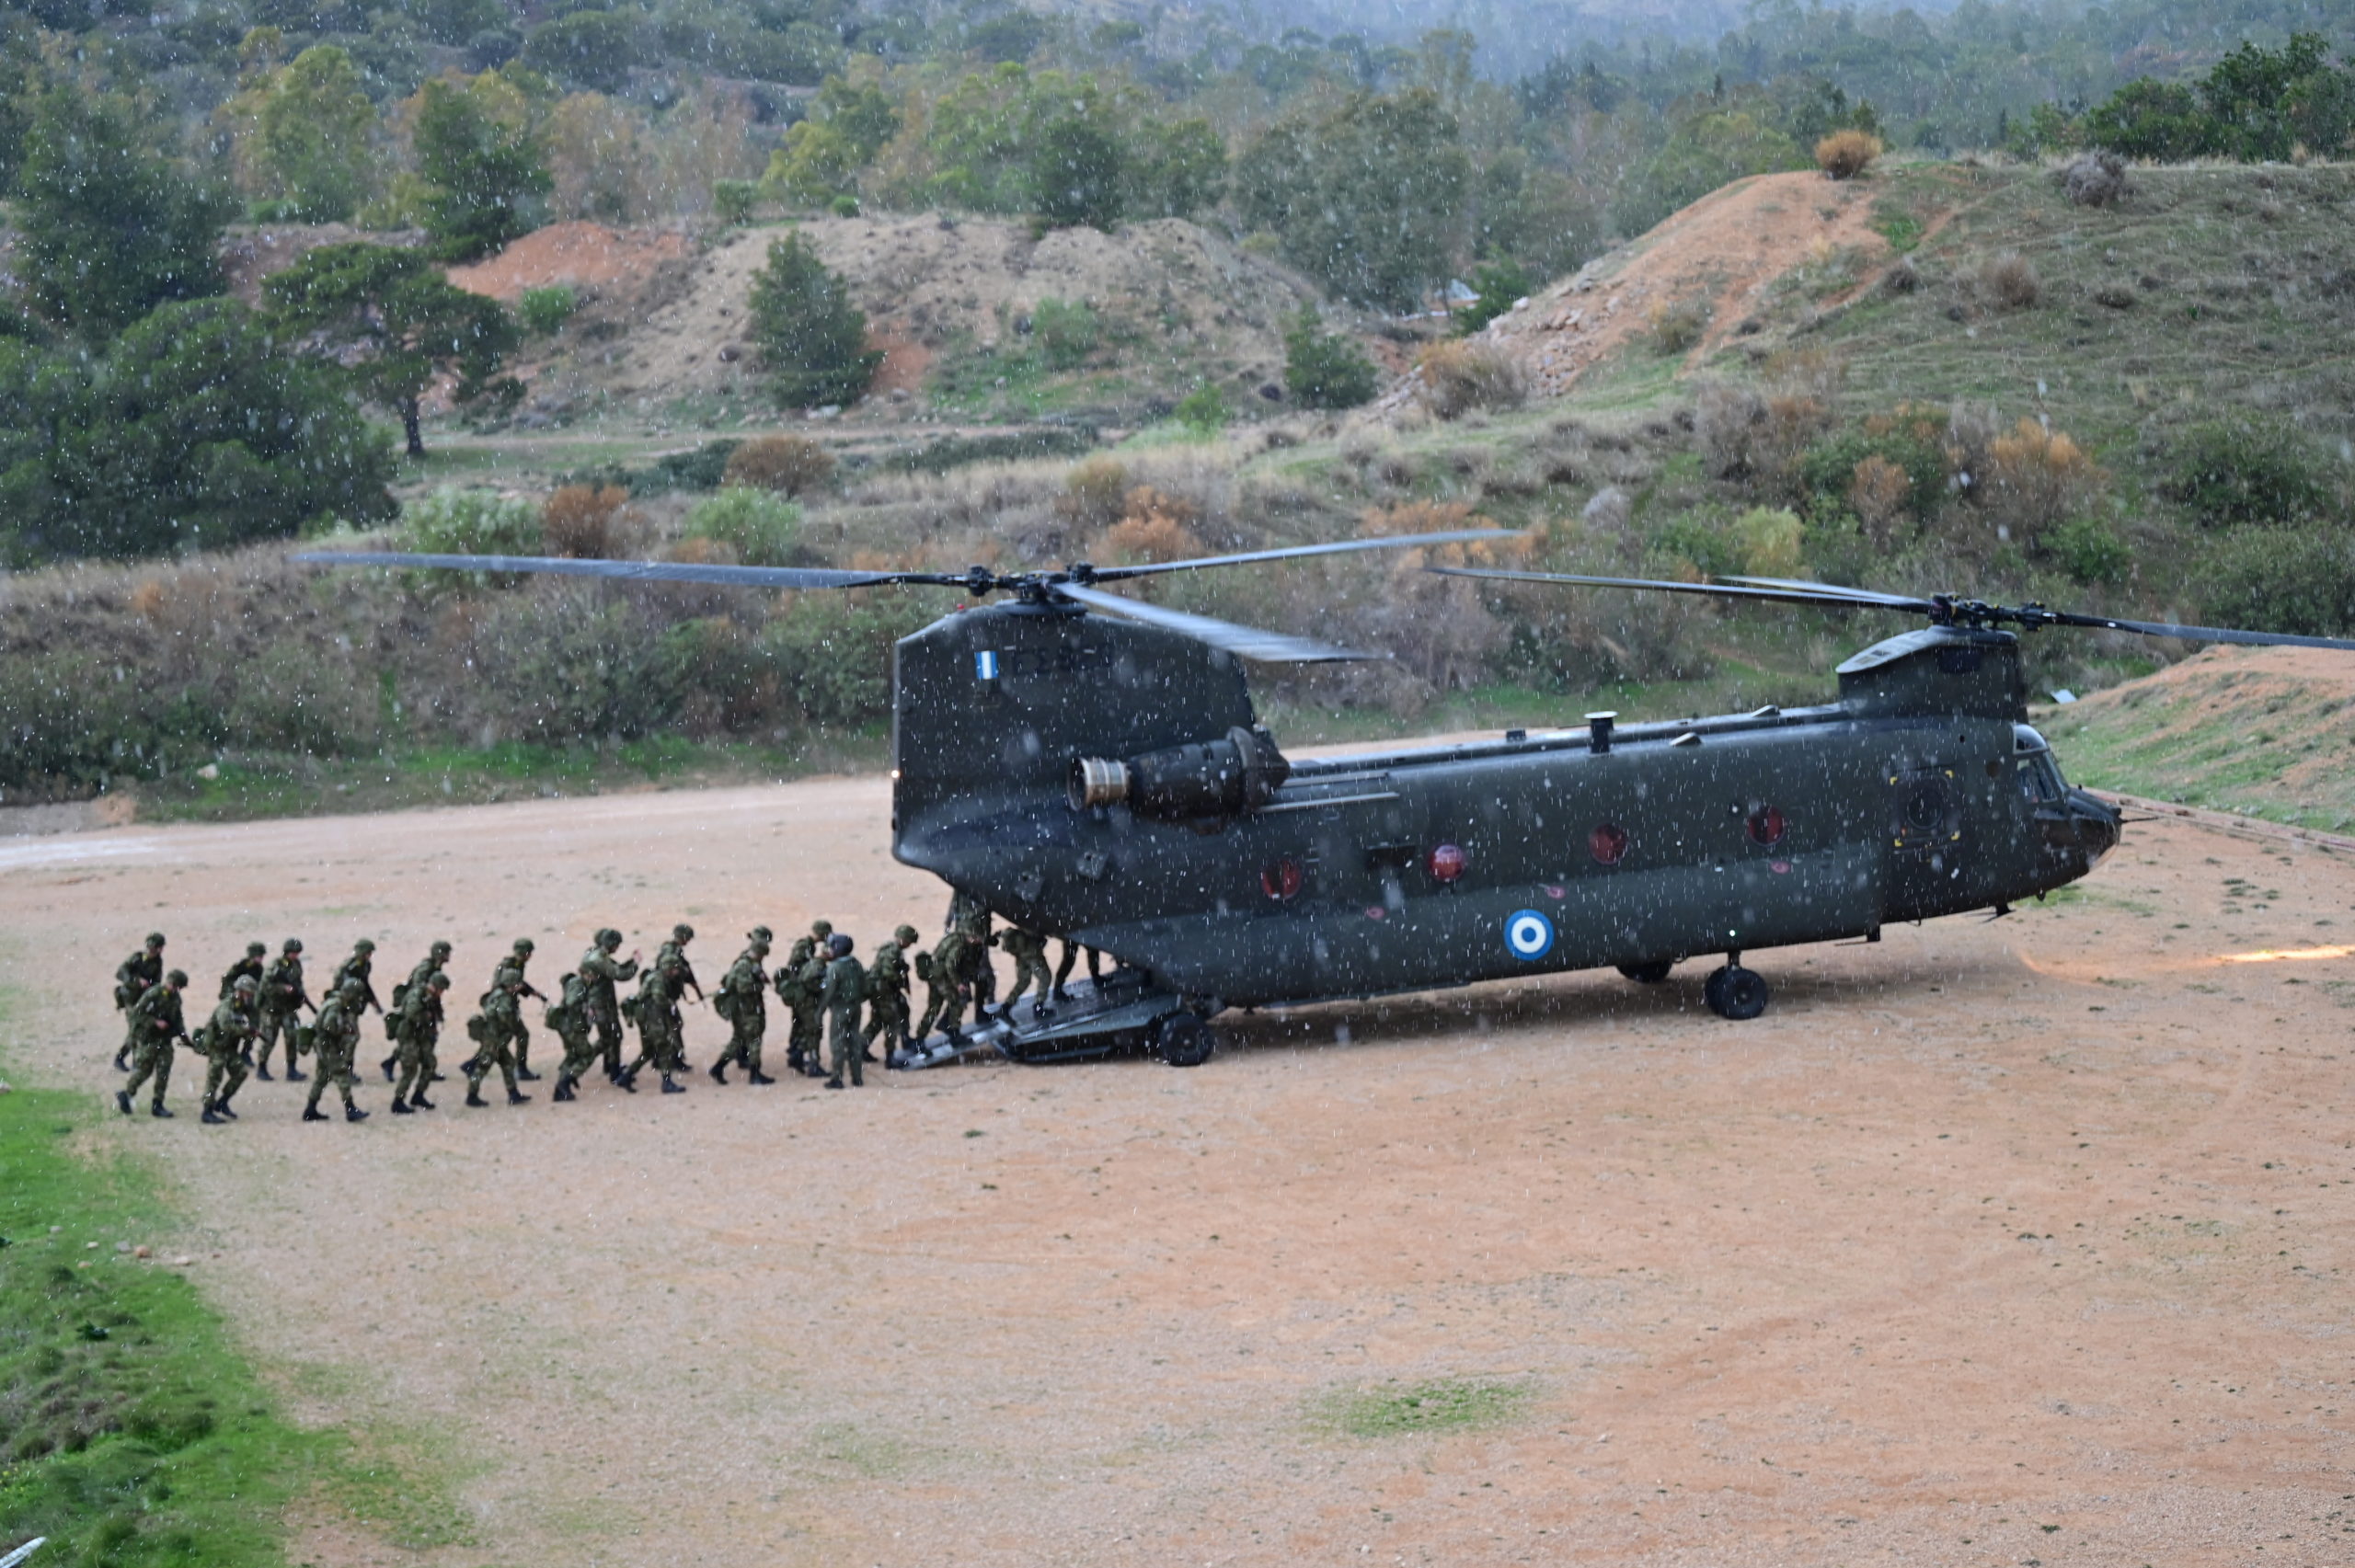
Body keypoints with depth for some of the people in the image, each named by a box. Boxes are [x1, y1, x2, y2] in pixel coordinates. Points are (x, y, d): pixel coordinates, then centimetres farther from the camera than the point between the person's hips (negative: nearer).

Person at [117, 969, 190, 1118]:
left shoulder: (175, 998, 8)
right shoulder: (153, 994, -16)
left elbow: (177, 1020, 18)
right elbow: (137, 1012, -18)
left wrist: (187, 1040, 13)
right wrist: (155, 1022, -22)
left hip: (165, 1040, 6)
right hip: (148, 1039, -6)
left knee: (164, 1072, 2)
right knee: (143, 1070, 0)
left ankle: (157, 1104, 8)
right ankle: (125, 1094, 21)